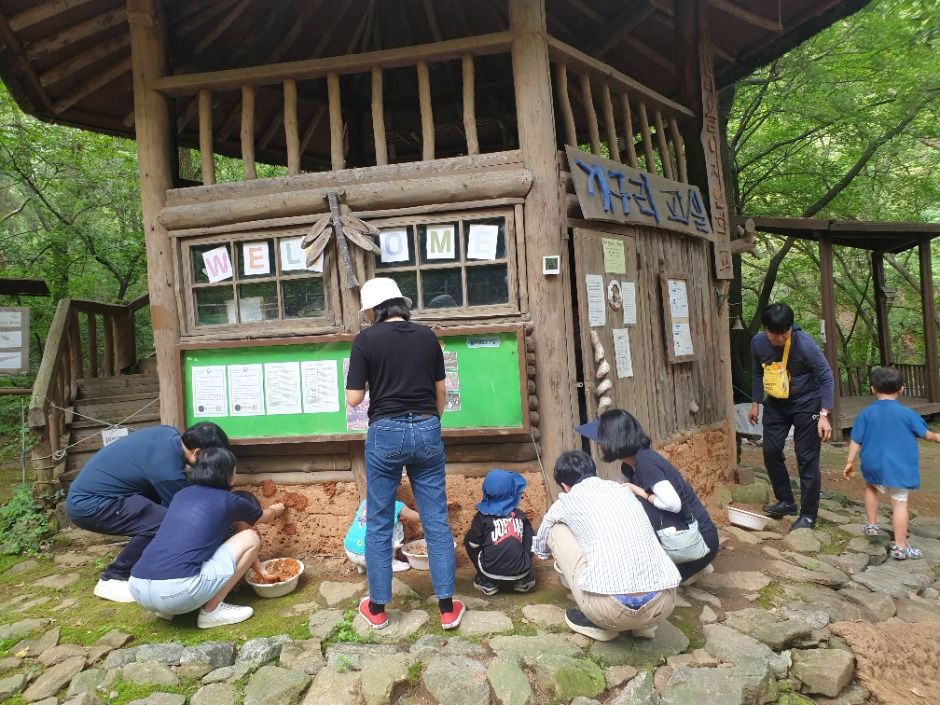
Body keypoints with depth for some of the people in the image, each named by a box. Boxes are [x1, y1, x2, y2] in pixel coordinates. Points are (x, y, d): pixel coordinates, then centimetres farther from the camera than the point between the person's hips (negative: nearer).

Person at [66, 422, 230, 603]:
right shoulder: (169, 471, -27)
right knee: (163, 521, -23)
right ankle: (112, 580, -4)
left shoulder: (169, 434, -2)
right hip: (87, 505, -10)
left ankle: (138, 566, 15)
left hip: (88, 491, 10)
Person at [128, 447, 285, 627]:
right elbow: (266, 517, 30)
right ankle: (211, 611, 7)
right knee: (250, 538, 8)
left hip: (137, 588, 7)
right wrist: (275, 510, 55)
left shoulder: (181, 495, 21)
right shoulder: (228, 501, 6)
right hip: (177, 591, -7)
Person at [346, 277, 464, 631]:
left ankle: (377, 608, 24)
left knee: (379, 524, 12)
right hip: (427, 430, 3)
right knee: (436, 520, 10)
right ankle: (447, 607, 17)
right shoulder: (428, 336, 5)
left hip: (386, 432, -3)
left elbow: (354, 398, -7)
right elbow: (440, 392, 9)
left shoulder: (366, 339, -5)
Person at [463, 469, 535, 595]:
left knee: (468, 541, 18)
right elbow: (529, 541, 13)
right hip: (520, 572, 2)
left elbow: (473, 543, 0)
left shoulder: (482, 516, -2)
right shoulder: (520, 515, 5)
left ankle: (487, 582, 14)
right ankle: (523, 580, 19)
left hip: (491, 572, -2)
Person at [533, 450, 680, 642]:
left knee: (557, 530, 16)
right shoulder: (624, 490, 22)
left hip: (610, 608, -5)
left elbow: (540, 547, 31)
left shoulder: (566, 501, 11)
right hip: (662, 604, 5)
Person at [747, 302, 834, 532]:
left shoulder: (804, 343, -26)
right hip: (776, 404, 5)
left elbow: (826, 377, -18)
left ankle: (808, 515, 11)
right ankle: (786, 501, 25)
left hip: (806, 404, -5)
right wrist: (756, 403, 8)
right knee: (771, 451, 6)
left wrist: (824, 414, -24)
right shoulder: (757, 343, -12)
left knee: (807, 459, -2)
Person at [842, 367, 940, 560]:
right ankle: (900, 547, 5)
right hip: (898, 467, -2)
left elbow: (856, 440, 0)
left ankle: (871, 524, 30)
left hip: (873, 464, 2)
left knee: (871, 486, 30)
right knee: (899, 503, 2)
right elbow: (924, 434, 10)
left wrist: (850, 462, 8)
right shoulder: (906, 413, -5)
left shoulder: (866, 413, -2)